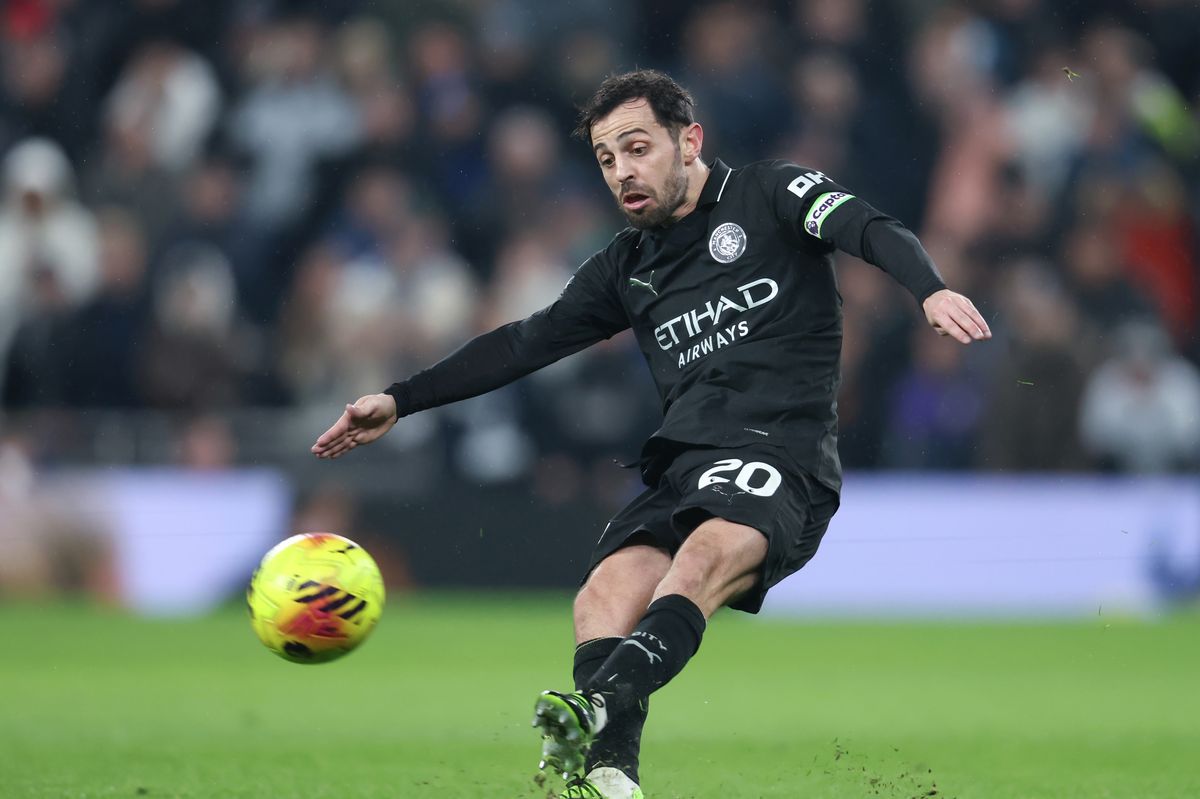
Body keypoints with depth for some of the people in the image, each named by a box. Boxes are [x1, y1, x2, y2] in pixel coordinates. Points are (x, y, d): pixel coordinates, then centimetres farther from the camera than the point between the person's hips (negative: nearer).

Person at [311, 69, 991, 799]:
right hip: (684, 465, 5)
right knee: (606, 596, -24)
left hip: (783, 458, -5)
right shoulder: (627, 267, 24)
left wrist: (930, 288, -30)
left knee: (704, 557, -36)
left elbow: (870, 230, -8)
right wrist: (401, 401, 25)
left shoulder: (769, 195, 8)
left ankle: (598, 706, -58)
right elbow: (524, 344, 28)